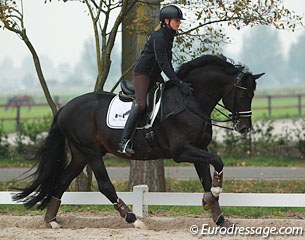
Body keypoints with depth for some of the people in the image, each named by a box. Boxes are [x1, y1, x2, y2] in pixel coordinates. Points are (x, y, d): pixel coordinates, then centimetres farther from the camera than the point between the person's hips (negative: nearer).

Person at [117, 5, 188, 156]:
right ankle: (124, 142, -24)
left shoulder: (169, 36, 10)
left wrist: (175, 80, 10)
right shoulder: (159, 37, -20)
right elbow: (162, 63, -27)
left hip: (154, 75, 10)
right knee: (140, 105, -20)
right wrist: (177, 82, -31)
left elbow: (167, 62, 16)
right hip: (142, 72, -10)